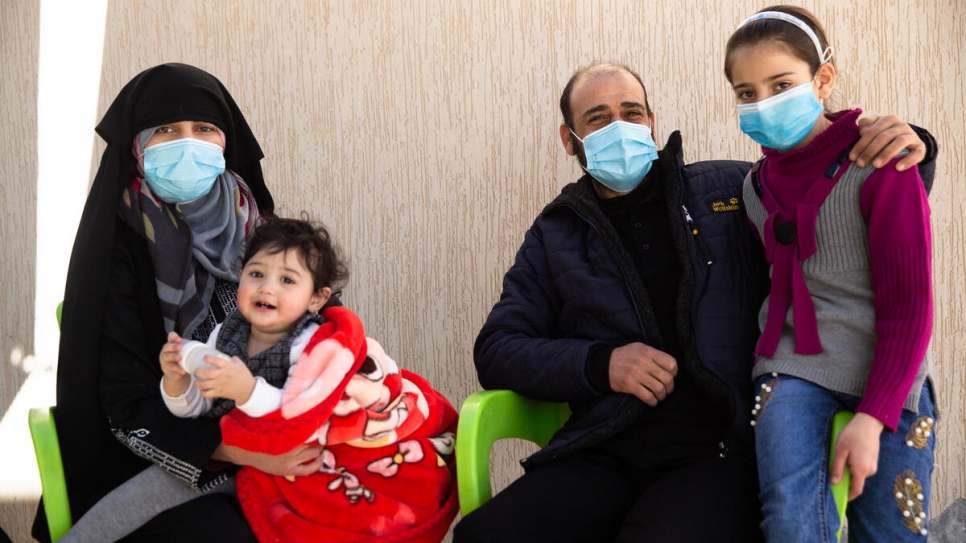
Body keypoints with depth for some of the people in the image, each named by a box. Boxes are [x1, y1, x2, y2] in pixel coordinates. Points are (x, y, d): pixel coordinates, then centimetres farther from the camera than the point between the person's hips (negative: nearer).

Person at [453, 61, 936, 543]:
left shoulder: (731, 190, 15)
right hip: (602, 459, 2)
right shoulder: (555, 235, 18)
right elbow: (496, 350, 12)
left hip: (717, 453, -1)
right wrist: (599, 364, -3)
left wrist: (908, 148, 0)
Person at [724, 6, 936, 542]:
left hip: (888, 377, -3)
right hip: (795, 366, 3)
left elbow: (908, 304, -11)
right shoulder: (757, 184, 10)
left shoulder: (878, 166, -8)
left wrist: (873, 416, -17)